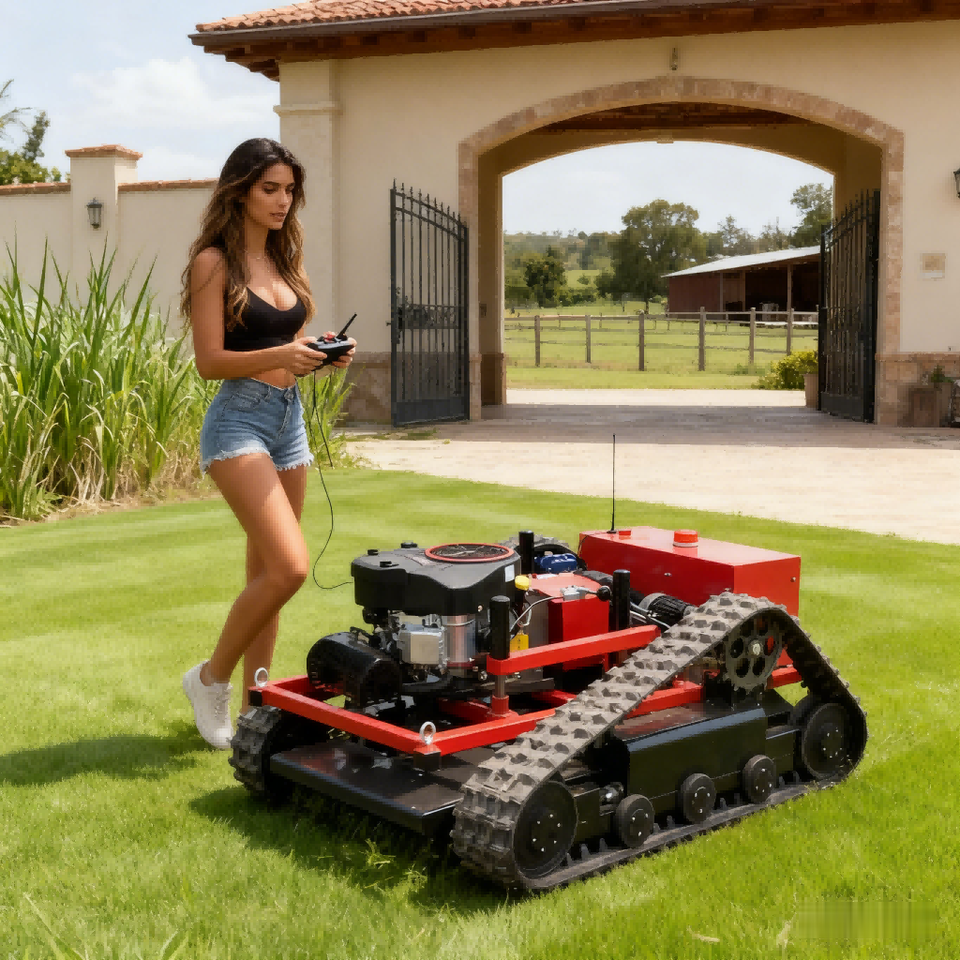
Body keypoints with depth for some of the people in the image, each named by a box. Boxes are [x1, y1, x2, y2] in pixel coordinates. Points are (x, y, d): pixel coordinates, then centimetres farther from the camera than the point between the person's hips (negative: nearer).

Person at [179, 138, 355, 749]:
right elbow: (209, 361, -12)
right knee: (289, 566, -18)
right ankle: (211, 679, 3)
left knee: (266, 575, 9)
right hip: (239, 419, -7)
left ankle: (252, 709, 19)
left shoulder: (285, 261, 15)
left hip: (290, 418, 8)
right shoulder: (215, 262, -6)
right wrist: (279, 356, -25)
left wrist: (324, 355, -2)